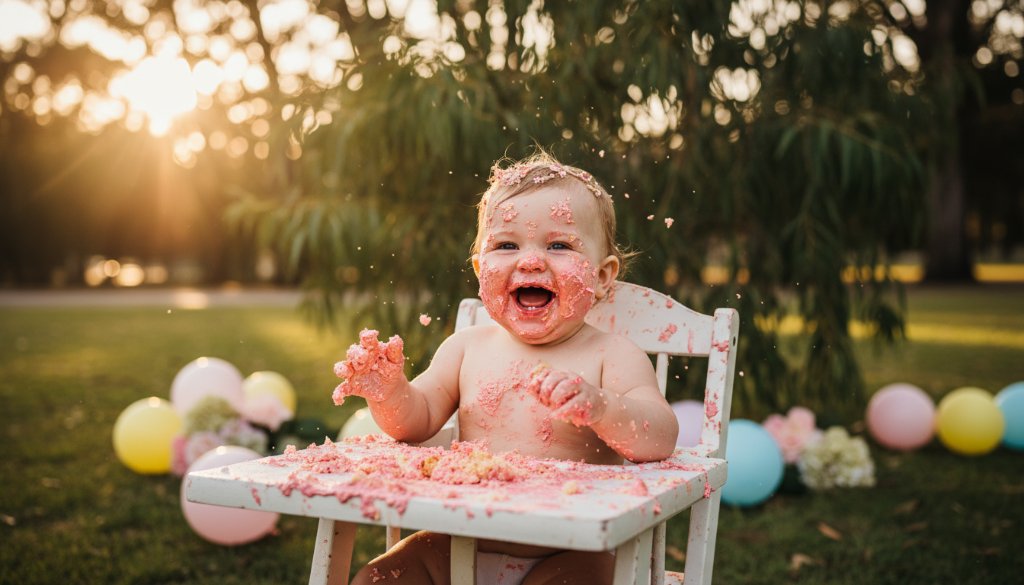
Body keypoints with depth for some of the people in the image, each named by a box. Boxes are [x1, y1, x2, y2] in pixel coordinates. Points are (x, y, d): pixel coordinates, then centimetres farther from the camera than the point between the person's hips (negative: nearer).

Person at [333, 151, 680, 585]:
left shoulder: (612, 355, -6)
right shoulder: (467, 348, 7)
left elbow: (661, 440, -18)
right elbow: (417, 421, 12)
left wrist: (599, 407, -39)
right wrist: (388, 389, -11)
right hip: (458, 549, 4)